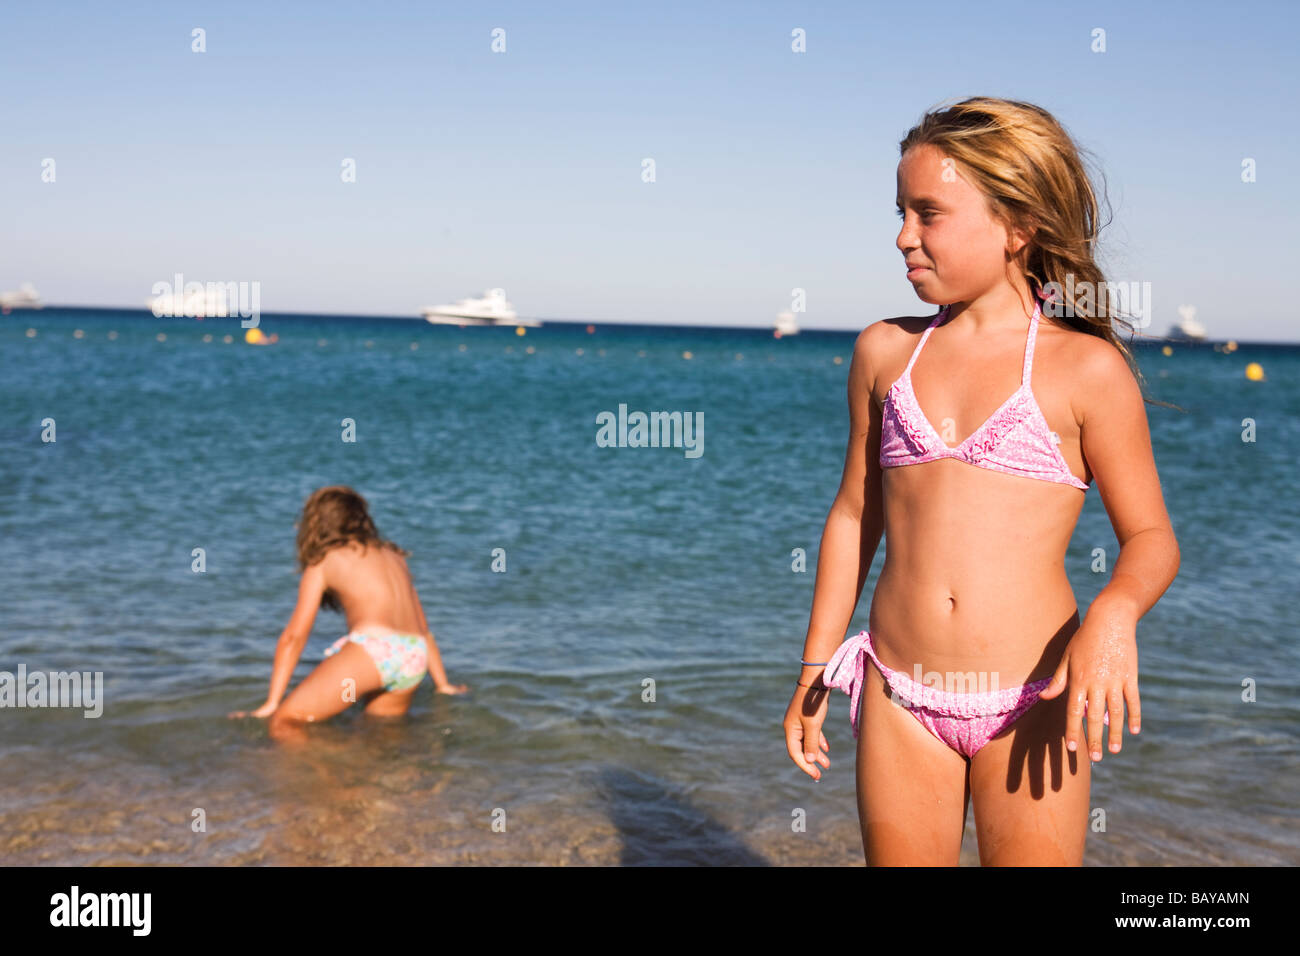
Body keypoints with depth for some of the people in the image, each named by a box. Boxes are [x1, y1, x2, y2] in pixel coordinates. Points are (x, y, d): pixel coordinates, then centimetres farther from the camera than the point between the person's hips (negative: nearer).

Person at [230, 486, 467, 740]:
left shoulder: (323, 563, 14)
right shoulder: (393, 556, 27)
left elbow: (294, 635, 9)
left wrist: (271, 704, 10)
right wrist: (443, 684, 39)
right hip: (415, 658, 6)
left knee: (284, 723, -6)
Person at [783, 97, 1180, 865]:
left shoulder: (1086, 369, -4)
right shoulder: (885, 352, 8)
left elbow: (1151, 536, 0)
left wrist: (1114, 614, -22)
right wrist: (815, 668, 16)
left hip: (1031, 703, -3)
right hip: (900, 698, 3)